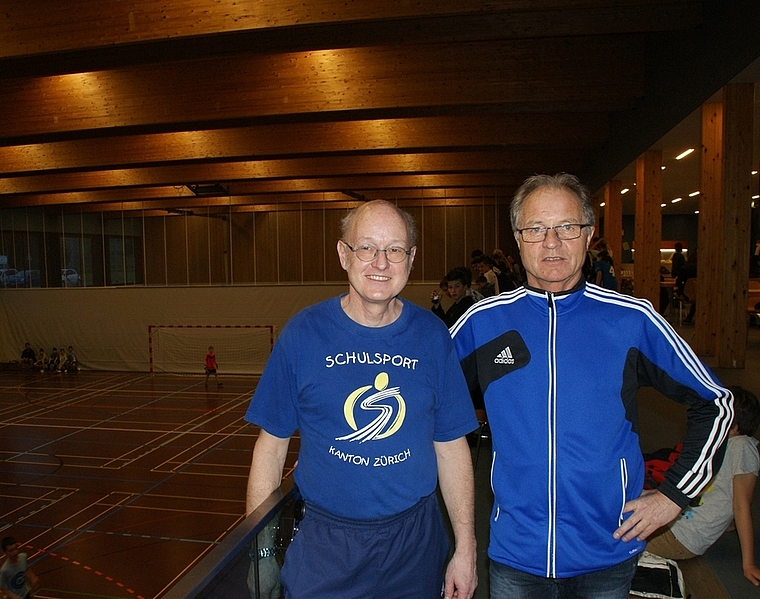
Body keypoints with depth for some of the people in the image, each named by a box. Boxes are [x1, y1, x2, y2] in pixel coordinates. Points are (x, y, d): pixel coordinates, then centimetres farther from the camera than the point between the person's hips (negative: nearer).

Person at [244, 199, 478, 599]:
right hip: (324, 542, -1)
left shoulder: (433, 336, -6)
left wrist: (466, 550, 1)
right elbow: (271, 445, -4)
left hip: (415, 541, 2)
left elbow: (451, 447, 0)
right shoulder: (302, 334, -10)